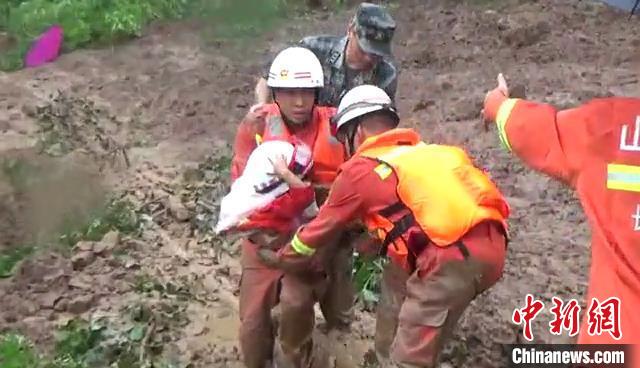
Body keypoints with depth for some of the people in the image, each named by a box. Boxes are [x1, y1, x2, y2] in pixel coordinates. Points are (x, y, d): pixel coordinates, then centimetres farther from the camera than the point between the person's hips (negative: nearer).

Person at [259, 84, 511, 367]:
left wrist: (281, 259, 33)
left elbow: (322, 227, 17)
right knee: (397, 278, 27)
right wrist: (368, 245, 43)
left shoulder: (360, 168, 6)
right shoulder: (424, 151, 25)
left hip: (453, 259, -8)